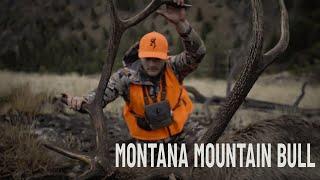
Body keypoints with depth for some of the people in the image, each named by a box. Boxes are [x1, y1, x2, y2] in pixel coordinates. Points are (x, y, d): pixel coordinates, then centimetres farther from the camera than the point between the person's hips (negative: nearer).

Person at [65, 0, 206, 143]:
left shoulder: (173, 68, -16)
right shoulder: (126, 77, -18)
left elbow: (197, 52, -30)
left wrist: (181, 23, -45)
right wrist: (80, 101, -47)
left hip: (177, 136, 1)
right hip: (144, 140, -1)